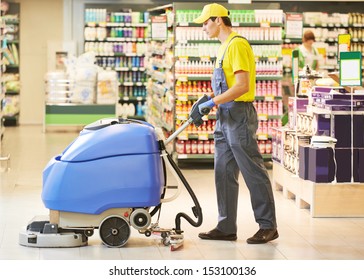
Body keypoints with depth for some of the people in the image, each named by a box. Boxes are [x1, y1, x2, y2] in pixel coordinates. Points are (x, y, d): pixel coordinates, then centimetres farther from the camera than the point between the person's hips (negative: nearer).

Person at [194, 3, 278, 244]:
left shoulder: (237, 45, -13)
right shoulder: (225, 46, 17)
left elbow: (242, 85, -21)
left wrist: (213, 102, -19)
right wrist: (212, 101, 11)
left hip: (239, 116, -10)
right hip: (226, 117, 10)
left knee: (254, 173, -4)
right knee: (224, 174, 10)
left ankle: (268, 226, 3)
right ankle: (226, 227, 14)